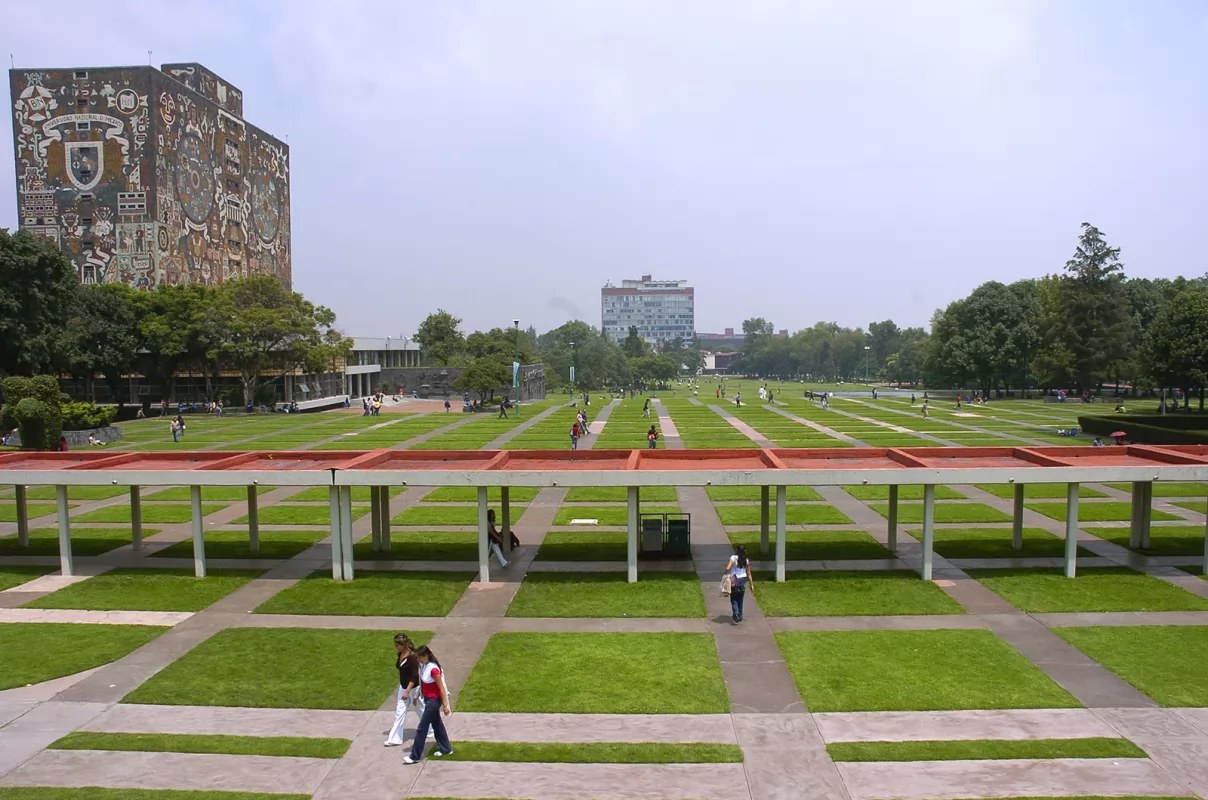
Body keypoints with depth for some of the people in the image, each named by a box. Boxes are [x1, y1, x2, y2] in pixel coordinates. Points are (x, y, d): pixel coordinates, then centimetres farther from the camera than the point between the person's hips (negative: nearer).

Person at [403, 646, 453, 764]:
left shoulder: (433, 669, -27)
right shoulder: (423, 665, -2)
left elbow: (441, 688, -21)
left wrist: (445, 705, -17)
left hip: (434, 700, -9)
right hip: (428, 699, 9)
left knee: (422, 727, -1)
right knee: (437, 724, 20)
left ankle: (416, 756, 10)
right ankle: (446, 749, 36)